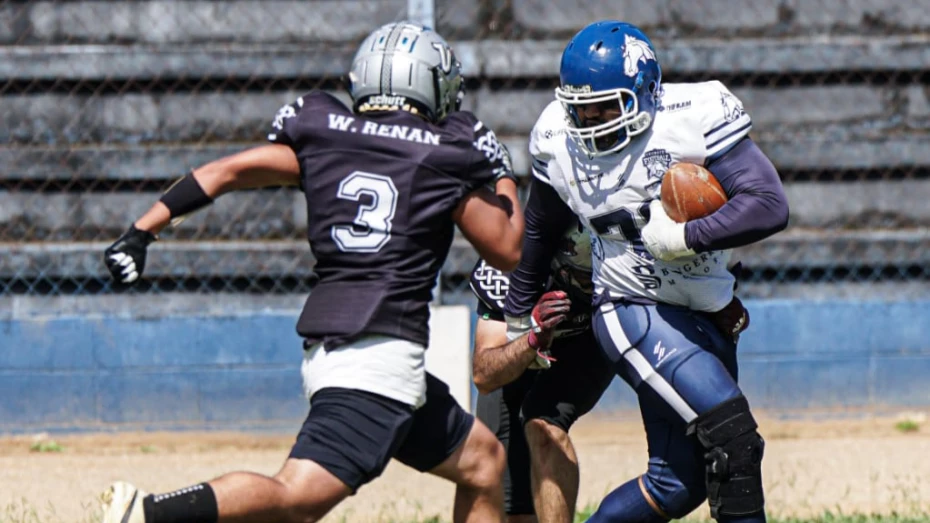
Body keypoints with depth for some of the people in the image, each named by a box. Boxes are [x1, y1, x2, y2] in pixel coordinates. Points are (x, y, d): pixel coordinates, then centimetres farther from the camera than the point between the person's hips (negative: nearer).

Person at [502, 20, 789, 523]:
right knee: (732, 436, -21)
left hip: (707, 319, 2)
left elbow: (769, 206, -23)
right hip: (634, 313, -2)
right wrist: (519, 314, 23)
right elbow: (540, 231, 13)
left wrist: (682, 235, -28)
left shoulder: (694, 119, -15)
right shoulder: (559, 143, -6)